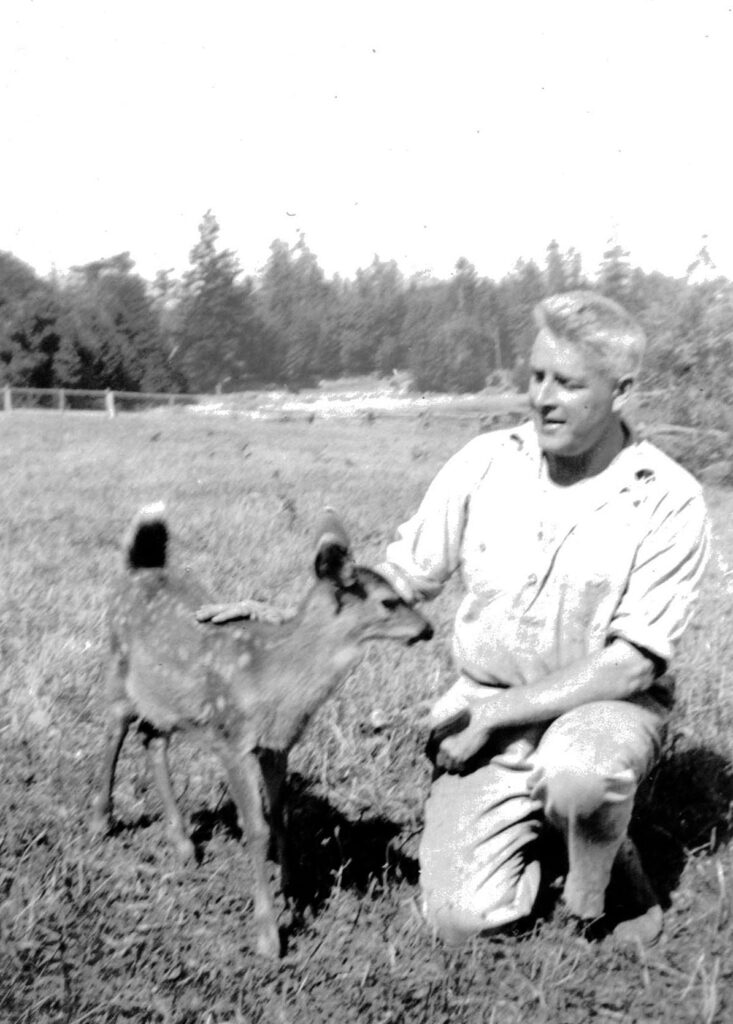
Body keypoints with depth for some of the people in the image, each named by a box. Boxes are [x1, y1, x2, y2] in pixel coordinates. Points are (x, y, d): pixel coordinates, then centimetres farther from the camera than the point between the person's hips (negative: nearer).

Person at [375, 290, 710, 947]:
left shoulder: (668, 500, -14)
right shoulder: (485, 463, -5)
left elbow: (631, 667, -17)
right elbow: (402, 578, 1)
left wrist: (495, 712, -18)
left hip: (604, 705, -2)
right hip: (485, 708, 2)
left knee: (578, 770, -39)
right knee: (462, 922, -13)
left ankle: (589, 910, -5)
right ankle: (541, 829, 19)